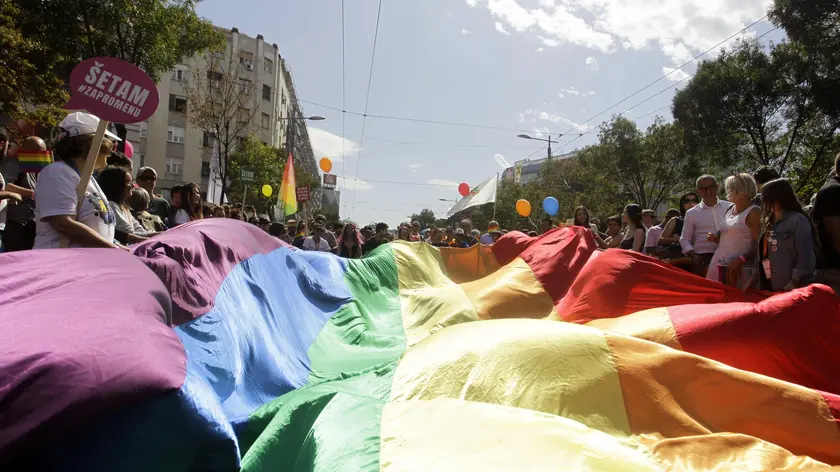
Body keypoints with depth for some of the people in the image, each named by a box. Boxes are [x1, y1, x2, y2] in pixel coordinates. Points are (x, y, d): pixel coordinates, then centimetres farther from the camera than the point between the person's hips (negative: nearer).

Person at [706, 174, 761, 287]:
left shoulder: (753, 212, -6)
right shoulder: (729, 209, 15)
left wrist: (741, 259, -20)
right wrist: (716, 239, 8)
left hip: (739, 269, -6)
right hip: (719, 266, 7)